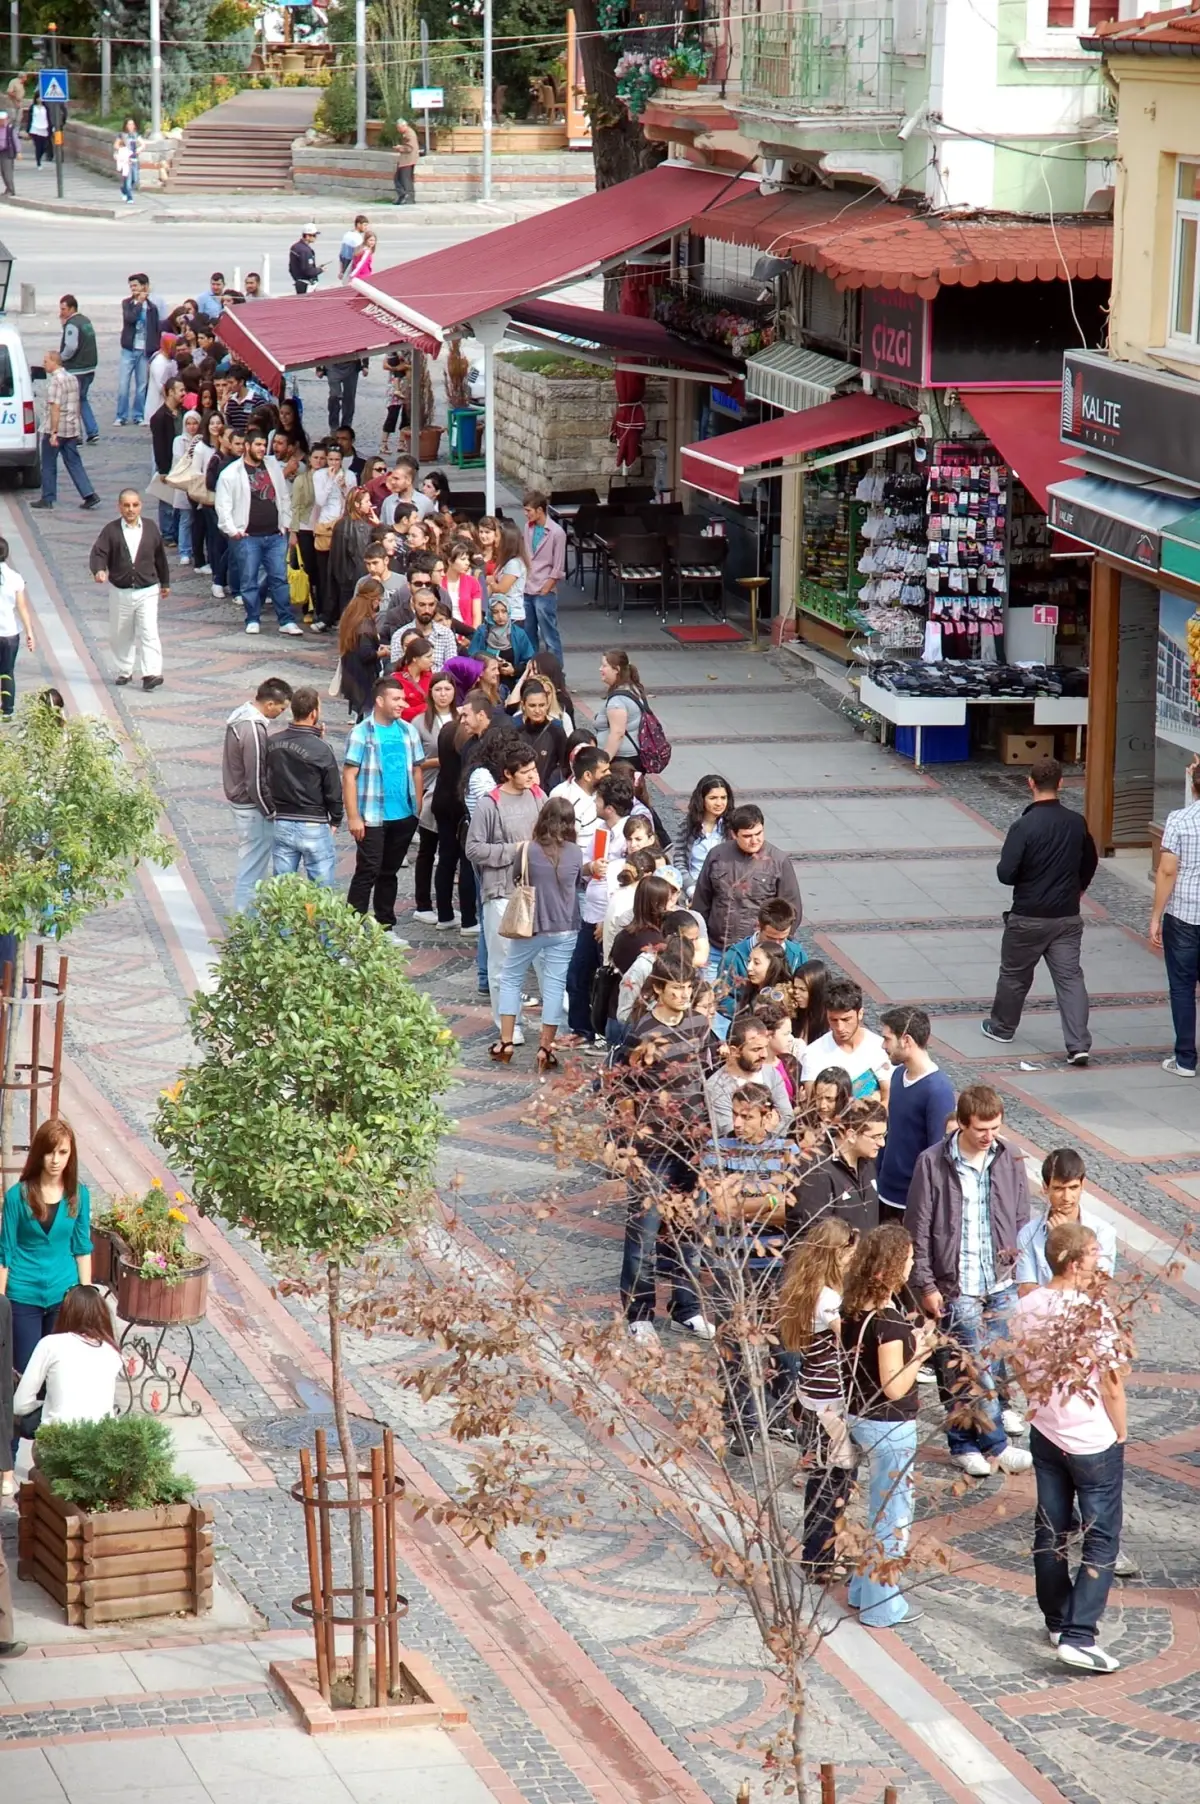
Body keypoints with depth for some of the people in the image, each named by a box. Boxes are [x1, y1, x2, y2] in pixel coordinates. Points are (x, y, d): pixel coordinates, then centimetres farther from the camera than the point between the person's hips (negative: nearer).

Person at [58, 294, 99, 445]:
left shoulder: (72, 324, -17)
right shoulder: (85, 321, 13)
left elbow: (71, 346, -27)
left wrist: (61, 357, -10)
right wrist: (63, 322, 9)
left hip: (75, 370, -9)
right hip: (89, 368, 9)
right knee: (82, 400, 20)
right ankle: (92, 431, 12)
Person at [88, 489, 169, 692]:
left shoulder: (151, 528, 2)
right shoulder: (111, 530, -4)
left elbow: (160, 557, 12)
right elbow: (98, 553, -13)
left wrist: (165, 583, 20)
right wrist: (99, 570, -35)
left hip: (147, 591, -1)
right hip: (120, 592, 1)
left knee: (149, 633, -12)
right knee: (121, 635, 12)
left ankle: (151, 674, -16)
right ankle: (124, 672, 29)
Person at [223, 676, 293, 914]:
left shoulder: (240, 717, 5)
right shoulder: (254, 730, -26)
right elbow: (256, 781, -24)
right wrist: (271, 812, -12)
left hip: (238, 799, 10)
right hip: (252, 807, -10)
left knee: (252, 864, 19)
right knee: (253, 865, -1)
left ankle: (243, 914, 28)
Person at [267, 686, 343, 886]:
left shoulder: (272, 743, -3)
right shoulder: (321, 749, -16)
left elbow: (267, 780, 8)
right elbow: (334, 790, -10)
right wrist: (335, 820, 9)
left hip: (281, 824, 5)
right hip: (313, 827, -5)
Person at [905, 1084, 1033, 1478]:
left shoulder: (1009, 1158, -1)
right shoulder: (933, 1163, -12)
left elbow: (1021, 1220, 9)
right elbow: (918, 1229, -7)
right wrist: (926, 1286, -7)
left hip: (1003, 1283, 4)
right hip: (957, 1285, -4)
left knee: (988, 1366, 9)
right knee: (976, 1370, -1)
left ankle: (964, 1442, 23)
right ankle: (996, 1445, 14)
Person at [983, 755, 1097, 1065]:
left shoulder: (1024, 827, -17)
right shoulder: (1077, 823, -1)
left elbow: (1005, 873, -18)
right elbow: (1090, 862, 14)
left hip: (1029, 917, -3)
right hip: (1068, 917, 3)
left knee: (1015, 975, 17)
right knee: (1070, 977, 1)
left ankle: (1002, 1027, 35)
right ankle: (1078, 1045, -9)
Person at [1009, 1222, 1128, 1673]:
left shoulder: (1027, 1308, -6)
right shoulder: (1093, 1313, -23)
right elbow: (1111, 1385, -18)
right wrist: (1120, 1434, -2)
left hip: (1046, 1434, 6)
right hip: (1094, 1442, -6)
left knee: (1051, 1531, 18)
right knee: (1101, 1538, 2)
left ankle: (1058, 1622, 29)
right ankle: (1079, 1636, -6)